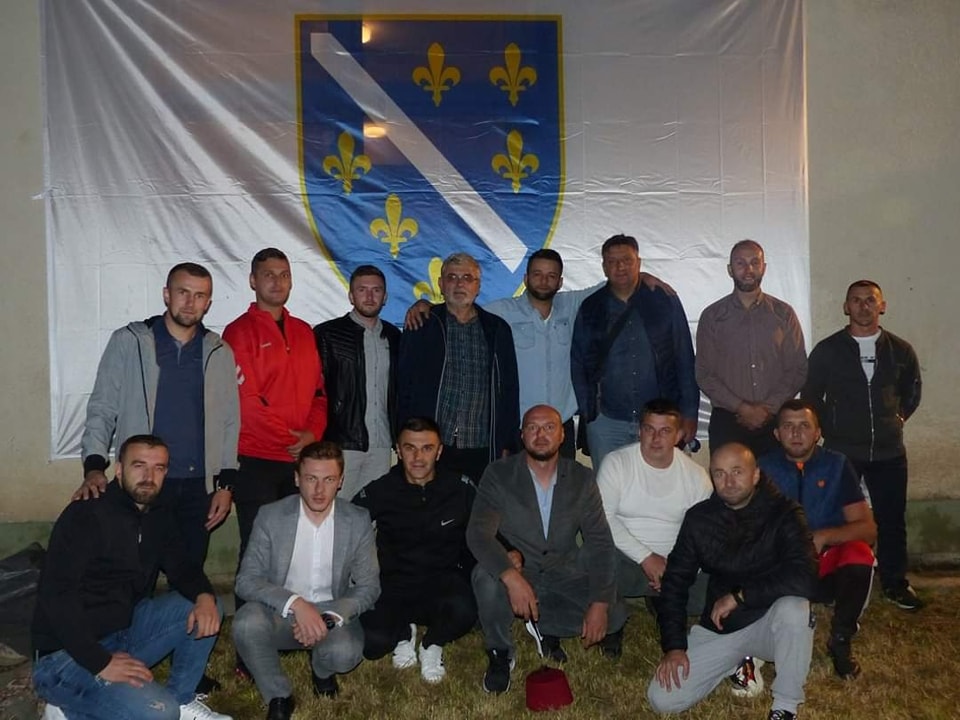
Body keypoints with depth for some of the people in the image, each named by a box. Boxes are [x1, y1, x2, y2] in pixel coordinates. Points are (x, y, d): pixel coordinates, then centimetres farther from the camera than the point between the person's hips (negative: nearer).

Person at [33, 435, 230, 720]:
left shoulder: (160, 517, 5)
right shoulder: (85, 515, -18)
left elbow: (182, 566, 8)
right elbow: (55, 595, -24)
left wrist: (204, 595, -16)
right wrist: (100, 663, -28)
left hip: (123, 632, 8)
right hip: (67, 655, -8)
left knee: (205, 607, -5)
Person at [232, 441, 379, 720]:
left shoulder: (358, 521, -7)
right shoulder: (271, 516, -9)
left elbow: (368, 587, -5)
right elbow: (246, 580, -13)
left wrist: (329, 618, -24)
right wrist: (295, 603, -30)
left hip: (331, 614, 0)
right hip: (280, 612, 0)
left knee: (344, 653, -31)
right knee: (246, 624, -32)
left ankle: (321, 667, 10)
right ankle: (279, 697, -4)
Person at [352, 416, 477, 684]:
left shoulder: (460, 488, -5)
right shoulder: (380, 491, -5)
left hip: (443, 584, 0)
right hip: (394, 588, 1)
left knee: (464, 611, -35)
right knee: (371, 643, -27)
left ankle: (432, 644, 3)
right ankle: (404, 633, 13)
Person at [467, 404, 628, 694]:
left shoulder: (582, 479, -3)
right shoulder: (499, 475, -11)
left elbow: (600, 543, -6)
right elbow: (478, 533, -21)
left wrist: (600, 604, -18)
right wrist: (512, 577, -39)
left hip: (565, 577, 3)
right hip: (516, 576, -2)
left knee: (615, 616, -18)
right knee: (486, 576, -34)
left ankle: (546, 626, 10)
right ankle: (500, 653, -5)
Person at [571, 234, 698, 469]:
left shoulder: (666, 302, 3)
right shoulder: (590, 309, 5)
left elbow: (685, 360, 4)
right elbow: (578, 364, 9)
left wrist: (689, 413, 1)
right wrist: (587, 413, 2)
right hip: (607, 423, 1)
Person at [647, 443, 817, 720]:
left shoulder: (783, 512, -15)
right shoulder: (699, 518, -4)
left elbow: (803, 577, -30)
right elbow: (674, 582, 0)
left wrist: (739, 597, -25)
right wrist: (674, 645, -8)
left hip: (768, 623, -3)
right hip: (718, 627, 4)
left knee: (794, 608, -38)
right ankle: (738, 659, 17)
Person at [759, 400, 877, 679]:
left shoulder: (837, 465, 0)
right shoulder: (764, 467, 0)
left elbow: (868, 528, -7)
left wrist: (823, 537, -25)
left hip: (827, 567, 1)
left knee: (859, 552, -31)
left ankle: (840, 640, -7)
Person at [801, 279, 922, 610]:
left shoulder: (900, 350, 3)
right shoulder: (826, 350, -2)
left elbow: (912, 391, 18)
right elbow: (810, 396, 5)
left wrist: (896, 419, 9)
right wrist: (831, 428, 2)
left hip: (889, 451, 2)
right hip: (840, 451, -2)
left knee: (892, 519, 9)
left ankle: (895, 583, 24)